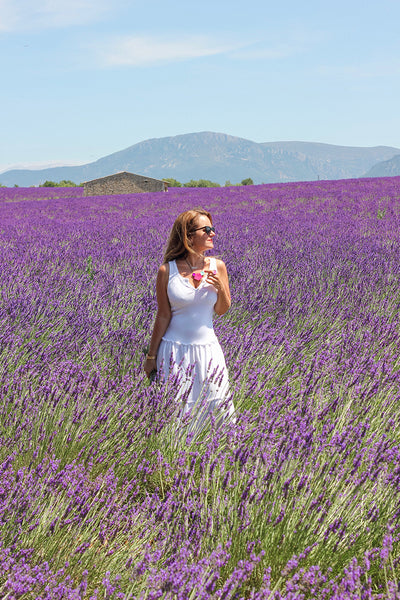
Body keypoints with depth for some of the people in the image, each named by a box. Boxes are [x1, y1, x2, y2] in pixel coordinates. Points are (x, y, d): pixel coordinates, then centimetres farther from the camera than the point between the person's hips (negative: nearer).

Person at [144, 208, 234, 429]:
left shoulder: (216, 266, -1)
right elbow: (163, 316, -3)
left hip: (207, 348, 3)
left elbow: (221, 310, 9)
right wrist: (151, 356, 1)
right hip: (175, 350, -2)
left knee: (217, 407, 7)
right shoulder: (167, 271, -9)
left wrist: (221, 288, -12)